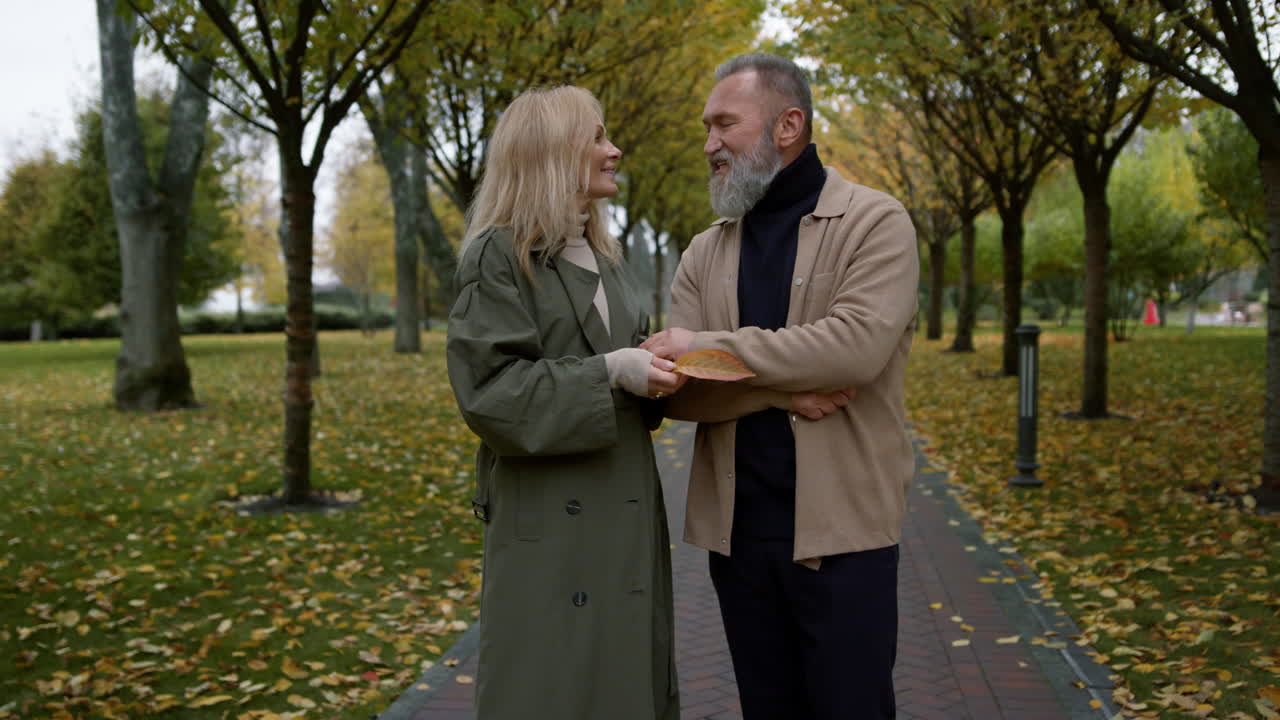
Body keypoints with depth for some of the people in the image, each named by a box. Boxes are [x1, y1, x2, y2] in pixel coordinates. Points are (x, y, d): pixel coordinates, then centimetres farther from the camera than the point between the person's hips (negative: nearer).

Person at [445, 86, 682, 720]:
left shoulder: (604, 256, 16)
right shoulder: (498, 256, -9)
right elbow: (490, 389, -17)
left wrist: (654, 359, -2)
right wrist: (609, 372, -22)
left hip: (624, 510, 8)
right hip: (549, 520, -7)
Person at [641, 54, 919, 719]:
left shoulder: (875, 224, -4)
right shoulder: (704, 254, 9)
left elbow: (858, 344, -21)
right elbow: (676, 389, -1)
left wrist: (710, 345, -16)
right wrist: (781, 388, -17)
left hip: (842, 527, -4)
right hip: (735, 530, 4)